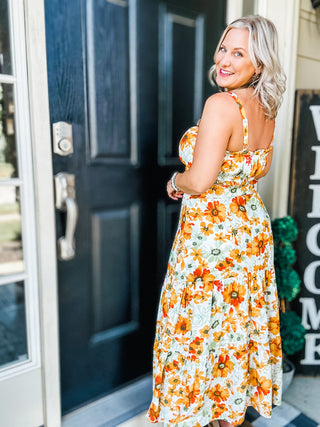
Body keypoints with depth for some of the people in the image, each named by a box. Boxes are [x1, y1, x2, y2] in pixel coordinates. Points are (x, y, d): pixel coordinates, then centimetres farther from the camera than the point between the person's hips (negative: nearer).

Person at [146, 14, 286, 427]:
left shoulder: (221, 104, -20)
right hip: (252, 228, 9)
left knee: (199, 326, 10)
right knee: (240, 320, 21)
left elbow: (199, 180, -25)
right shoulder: (266, 109, 6)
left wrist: (174, 183, -5)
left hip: (211, 235, -9)